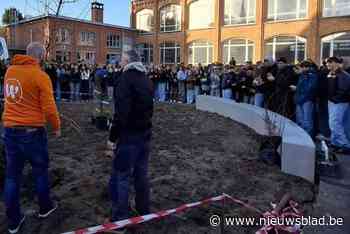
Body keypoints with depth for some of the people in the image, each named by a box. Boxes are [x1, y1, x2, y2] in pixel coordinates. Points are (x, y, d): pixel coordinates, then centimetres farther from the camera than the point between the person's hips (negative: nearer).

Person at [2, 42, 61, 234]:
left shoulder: (10, 71, 4)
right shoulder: (40, 76, -14)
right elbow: (49, 107, -14)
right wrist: (57, 127, 1)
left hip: (9, 130, 5)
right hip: (32, 131, -5)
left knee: (12, 175, 12)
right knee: (40, 171, 15)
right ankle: (45, 207, 33)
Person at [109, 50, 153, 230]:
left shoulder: (126, 78, -15)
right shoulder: (147, 80, 11)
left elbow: (121, 112, -23)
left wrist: (112, 137, -16)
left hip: (129, 136, -8)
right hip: (145, 134, 8)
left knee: (120, 177, 1)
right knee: (141, 174, 17)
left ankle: (120, 218, 8)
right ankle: (144, 211, 29)